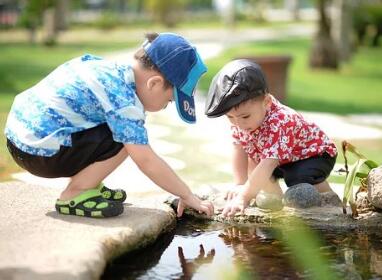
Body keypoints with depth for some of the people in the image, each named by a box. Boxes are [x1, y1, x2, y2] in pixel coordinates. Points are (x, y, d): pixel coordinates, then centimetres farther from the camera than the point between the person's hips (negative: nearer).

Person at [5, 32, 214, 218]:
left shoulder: (115, 69, 6)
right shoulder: (123, 100, -20)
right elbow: (146, 161, -21)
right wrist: (188, 196, -11)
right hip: (40, 152, -10)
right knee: (126, 139, -16)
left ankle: (88, 185, 16)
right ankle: (73, 196, -6)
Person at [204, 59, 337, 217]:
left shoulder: (279, 123, -42)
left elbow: (267, 165, -48)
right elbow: (239, 150, -9)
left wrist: (243, 197, -51)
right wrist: (240, 185, -18)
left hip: (316, 154, -8)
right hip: (282, 160, 8)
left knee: (299, 181, -32)